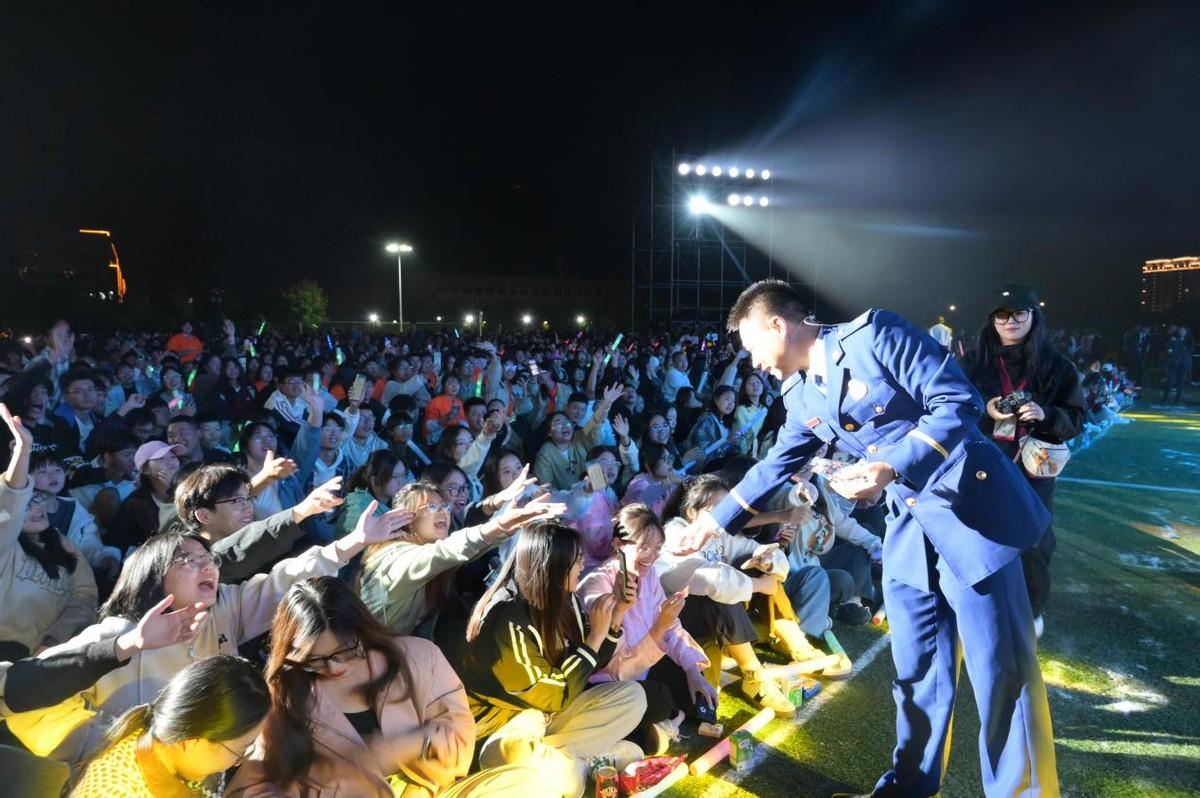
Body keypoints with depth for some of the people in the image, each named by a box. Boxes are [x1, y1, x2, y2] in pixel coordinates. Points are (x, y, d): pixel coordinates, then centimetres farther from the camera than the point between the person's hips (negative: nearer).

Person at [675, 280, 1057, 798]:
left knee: (1002, 672, 3)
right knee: (918, 673, 13)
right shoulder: (800, 398, 8)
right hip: (907, 528, 6)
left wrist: (891, 468, -26)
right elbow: (775, 467, 19)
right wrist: (716, 521, 22)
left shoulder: (874, 333, -12)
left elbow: (960, 401, -15)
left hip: (970, 504, -6)